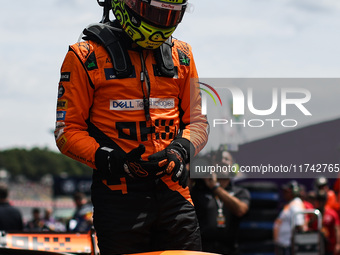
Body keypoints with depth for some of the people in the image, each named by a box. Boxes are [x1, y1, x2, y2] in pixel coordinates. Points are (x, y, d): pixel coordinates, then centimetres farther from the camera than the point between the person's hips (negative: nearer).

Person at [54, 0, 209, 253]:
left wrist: (181, 149, -4)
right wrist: (107, 159, -17)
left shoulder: (181, 54, 13)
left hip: (173, 192, 4)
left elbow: (197, 120, 17)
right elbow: (67, 130, -1)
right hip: (119, 195, -4)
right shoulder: (86, 56, -1)